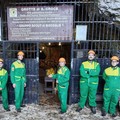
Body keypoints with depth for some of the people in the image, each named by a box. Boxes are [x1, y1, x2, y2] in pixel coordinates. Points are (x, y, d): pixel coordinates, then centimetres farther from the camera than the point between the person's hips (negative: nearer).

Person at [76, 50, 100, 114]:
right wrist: (91, 75, -14)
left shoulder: (97, 64, 3)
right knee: (83, 95, 10)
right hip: (84, 82, 0)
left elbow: (97, 73, -15)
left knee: (92, 95, 10)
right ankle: (81, 106, 27)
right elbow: (82, 73, -13)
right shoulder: (83, 63, 2)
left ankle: (93, 107, 28)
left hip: (93, 83, 0)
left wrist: (88, 72, -17)